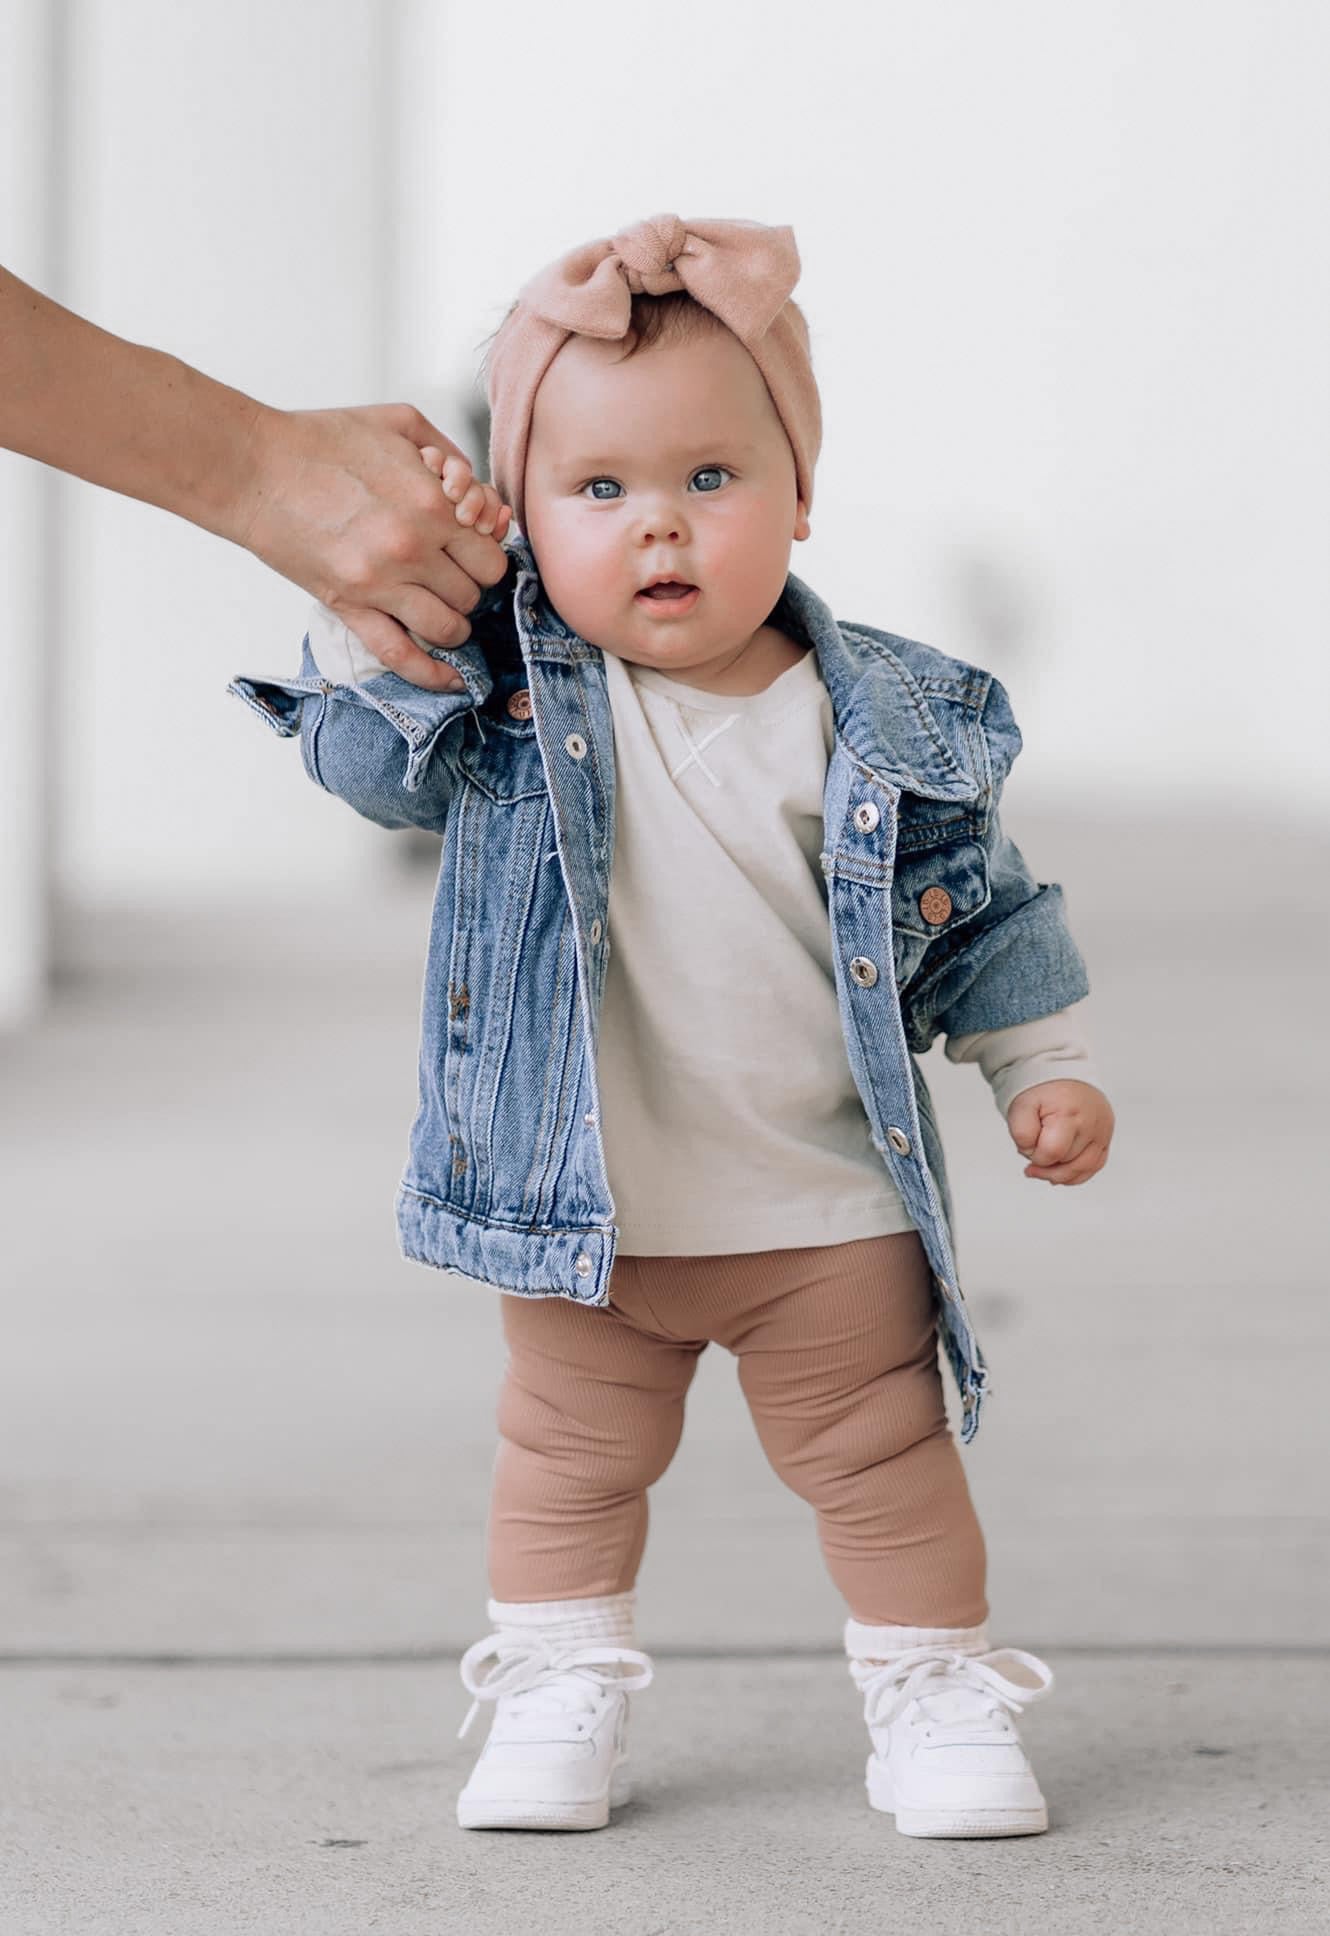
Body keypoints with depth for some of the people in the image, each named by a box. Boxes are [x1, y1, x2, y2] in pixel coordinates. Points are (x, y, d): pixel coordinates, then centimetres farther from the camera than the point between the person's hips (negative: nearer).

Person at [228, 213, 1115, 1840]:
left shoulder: (893, 720, -8)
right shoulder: (510, 685, -9)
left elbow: (977, 909, 2)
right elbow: (370, 758, -18)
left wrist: (1047, 1073, 1)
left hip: (830, 1211, 0)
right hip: (591, 1213, 1)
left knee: (881, 1462, 10)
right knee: (570, 1460, 15)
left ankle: (936, 1693, 25)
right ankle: (560, 1693, 30)